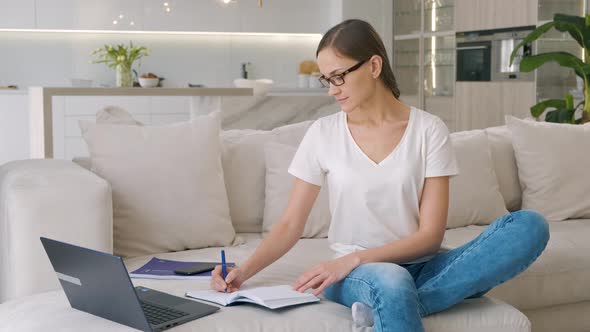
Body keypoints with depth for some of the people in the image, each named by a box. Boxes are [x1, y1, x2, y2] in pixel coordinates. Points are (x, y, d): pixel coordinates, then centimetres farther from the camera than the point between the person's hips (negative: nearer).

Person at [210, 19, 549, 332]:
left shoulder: (429, 130, -2)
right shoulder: (323, 134, 1)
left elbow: (430, 235, -7)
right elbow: (290, 225, 3)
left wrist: (353, 259, -18)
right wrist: (245, 271, -14)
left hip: (420, 267, 3)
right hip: (355, 275, -3)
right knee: (389, 281, -43)